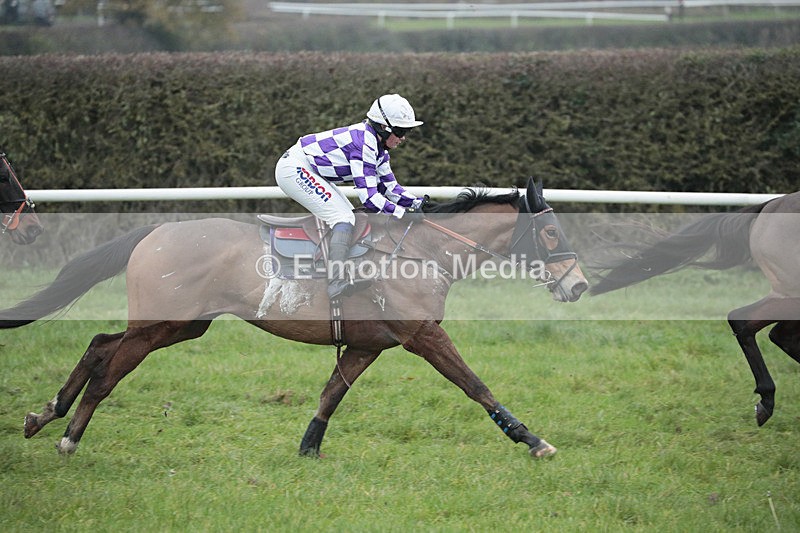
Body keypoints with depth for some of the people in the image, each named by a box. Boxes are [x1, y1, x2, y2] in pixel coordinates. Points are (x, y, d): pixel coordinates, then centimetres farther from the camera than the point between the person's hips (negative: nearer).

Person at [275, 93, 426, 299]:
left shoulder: (377, 144, 7)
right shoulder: (364, 143, -23)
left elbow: (388, 186, 13)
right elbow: (369, 197, -27)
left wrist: (417, 203, 1)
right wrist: (404, 214, -24)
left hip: (307, 172, 11)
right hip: (294, 169, -11)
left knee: (351, 215, 11)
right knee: (344, 218, -21)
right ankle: (336, 282, -33)